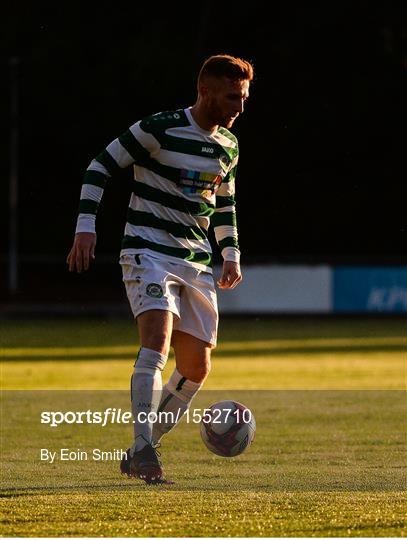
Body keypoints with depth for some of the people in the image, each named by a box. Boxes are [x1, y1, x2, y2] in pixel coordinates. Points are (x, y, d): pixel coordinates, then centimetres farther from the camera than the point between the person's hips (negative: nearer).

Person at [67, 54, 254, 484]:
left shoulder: (227, 147, 10)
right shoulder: (159, 129, -11)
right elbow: (101, 165, -6)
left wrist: (231, 254, 15)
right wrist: (85, 226, -13)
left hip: (196, 262, 7)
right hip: (149, 251, -7)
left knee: (197, 368, 4)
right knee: (157, 343, -26)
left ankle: (140, 451, 17)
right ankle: (144, 449, -29)